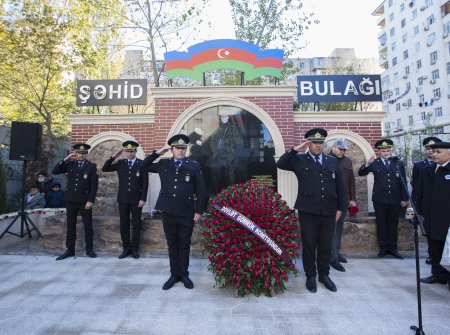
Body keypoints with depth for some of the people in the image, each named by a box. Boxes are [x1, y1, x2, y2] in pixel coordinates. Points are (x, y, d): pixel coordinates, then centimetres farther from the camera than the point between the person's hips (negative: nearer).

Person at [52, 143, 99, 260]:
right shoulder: (70, 164, 8)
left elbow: (94, 185, -5)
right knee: (70, 226, 9)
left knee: (88, 226, 3)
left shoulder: (92, 166, 0)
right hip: (71, 200, 3)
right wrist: (65, 159, -7)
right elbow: (54, 171, 0)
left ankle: (89, 249, 14)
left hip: (85, 200, -2)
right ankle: (70, 250, 19)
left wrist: (90, 200, -11)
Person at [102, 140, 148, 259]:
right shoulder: (120, 163, 7)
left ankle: (135, 248, 16)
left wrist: (143, 199, -11)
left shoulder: (142, 164, -3)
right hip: (123, 199, 3)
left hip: (136, 199, -3)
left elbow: (145, 183, -5)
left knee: (136, 225, 5)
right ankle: (126, 248, 18)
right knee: (124, 225, 7)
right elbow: (104, 169, 7)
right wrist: (113, 157, -4)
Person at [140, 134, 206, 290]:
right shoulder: (163, 164, 4)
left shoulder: (194, 166, -3)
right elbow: (143, 167, 13)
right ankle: (174, 275, 28)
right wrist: (156, 153, 1)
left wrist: (199, 211, -5)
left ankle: (184, 274, 28)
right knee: (172, 245, 13)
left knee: (184, 245, 11)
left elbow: (200, 190, -2)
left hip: (187, 213, -2)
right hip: (168, 212, 2)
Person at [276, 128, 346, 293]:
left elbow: (339, 186, 13)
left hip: (329, 211, 3)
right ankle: (310, 276, 25)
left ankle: (324, 275, 32)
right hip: (308, 211, -3)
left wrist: (340, 208, 11)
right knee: (309, 245, 8)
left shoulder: (332, 161, 11)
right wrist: (295, 149, -15)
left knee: (326, 245, 13)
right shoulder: (300, 160, 2)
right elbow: (281, 164, -12)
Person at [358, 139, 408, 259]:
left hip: (395, 200, 2)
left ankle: (393, 248, 22)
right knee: (381, 224, 7)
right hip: (380, 199, -2)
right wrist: (368, 163, -28)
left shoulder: (399, 163, 6)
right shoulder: (374, 163, 0)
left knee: (393, 225, 11)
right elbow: (360, 173, -10)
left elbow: (403, 182, 7)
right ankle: (383, 248, 17)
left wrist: (404, 198, 3)